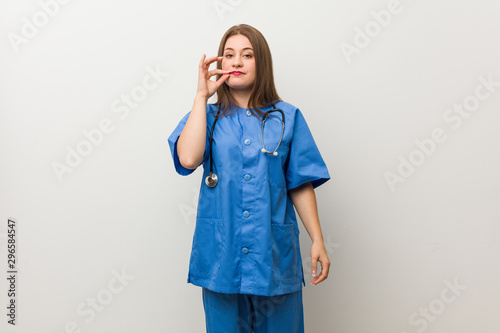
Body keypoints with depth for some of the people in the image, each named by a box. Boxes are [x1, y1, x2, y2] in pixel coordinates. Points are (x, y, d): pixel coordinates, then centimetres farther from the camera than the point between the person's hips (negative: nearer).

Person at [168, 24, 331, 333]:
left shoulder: (287, 118, 4)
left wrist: (318, 241, 0)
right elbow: (188, 159, -16)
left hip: (274, 253, 0)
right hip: (221, 255, 0)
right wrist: (202, 95, -9)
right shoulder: (207, 116, 5)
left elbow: (300, 185, 4)